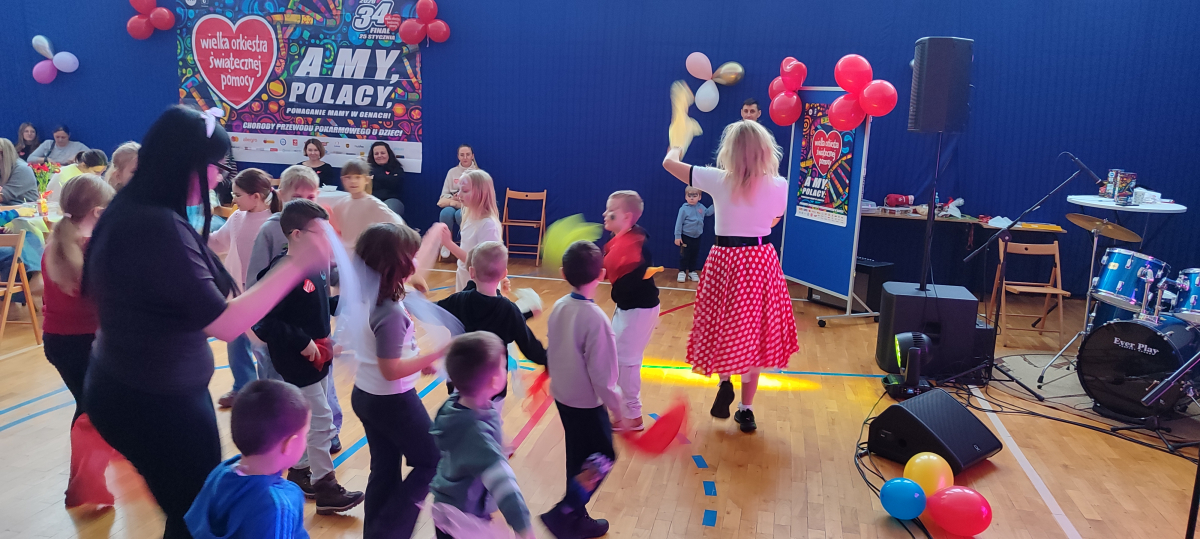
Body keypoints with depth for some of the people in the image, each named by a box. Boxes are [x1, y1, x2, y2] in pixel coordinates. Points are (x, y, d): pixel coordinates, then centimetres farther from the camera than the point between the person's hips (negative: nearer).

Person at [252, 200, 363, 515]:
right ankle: (325, 487, 9)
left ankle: (299, 473, 34)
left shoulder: (317, 264, 3)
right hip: (296, 362, -8)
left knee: (309, 419, 18)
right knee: (320, 420, -3)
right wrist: (301, 342, -23)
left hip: (317, 357, 8)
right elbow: (262, 321, -25)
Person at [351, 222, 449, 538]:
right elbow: (392, 370, -29)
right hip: (392, 402, -9)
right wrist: (439, 353, -24)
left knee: (384, 471, 21)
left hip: (365, 395, 9)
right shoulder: (389, 313, -31)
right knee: (430, 463, 11)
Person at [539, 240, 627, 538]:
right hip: (587, 403, -7)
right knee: (603, 458, 10)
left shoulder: (559, 307, -5)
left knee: (579, 459, 20)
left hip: (562, 396, 7)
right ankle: (563, 513, 6)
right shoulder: (595, 318, -26)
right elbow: (602, 374, -22)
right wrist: (617, 409, -10)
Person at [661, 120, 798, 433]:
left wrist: (677, 145, 23)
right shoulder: (779, 186, -6)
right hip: (762, 265, 2)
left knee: (722, 328, 20)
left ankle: (725, 381, -1)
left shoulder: (718, 180, -10)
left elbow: (668, 163, 2)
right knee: (753, 334, 11)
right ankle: (746, 410, 17)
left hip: (726, 263, -1)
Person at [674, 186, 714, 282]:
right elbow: (679, 223, -13)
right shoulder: (684, 209, -15)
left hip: (697, 237, 5)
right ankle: (682, 271, 10)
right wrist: (677, 236, -14)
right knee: (684, 255, 0)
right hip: (686, 237, -5)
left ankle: (692, 271, 24)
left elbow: (707, 212, 23)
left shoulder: (701, 207, 0)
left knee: (694, 255, 13)